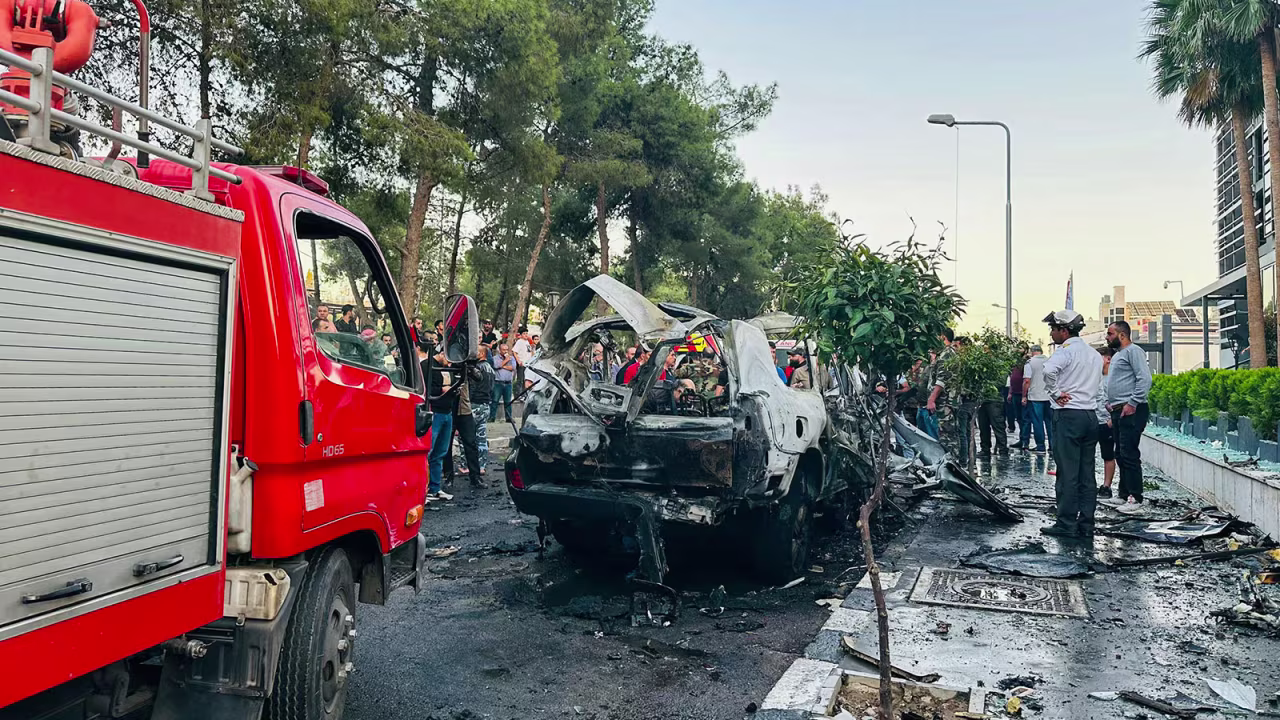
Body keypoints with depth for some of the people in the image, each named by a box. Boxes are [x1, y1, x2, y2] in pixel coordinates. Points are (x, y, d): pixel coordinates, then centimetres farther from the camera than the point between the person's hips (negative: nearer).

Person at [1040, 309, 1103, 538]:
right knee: (1087, 474, 9)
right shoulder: (1095, 354, 16)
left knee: (1068, 474, -4)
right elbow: (1098, 384, 21)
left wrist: (1056, 393, -17)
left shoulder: (1066, 350, -10)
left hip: (1068, 415, -8)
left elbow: (1049, 369, -30)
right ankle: (1086, 525, 13)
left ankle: (1066, 525, 0)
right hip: (1091, 415, 8)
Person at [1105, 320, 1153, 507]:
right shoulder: (1116, 355, 22)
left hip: (1131, 411, -10)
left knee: (1129, 454, -10)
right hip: (1118, 411, 10)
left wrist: (1132, 403, -20)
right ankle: (1124, 493, 19)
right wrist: (1109, 401, 17)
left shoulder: (1133, 351, -7)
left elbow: (1145, 379, -17)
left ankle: (1135, 497, -7)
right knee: (1120, 454, 12)